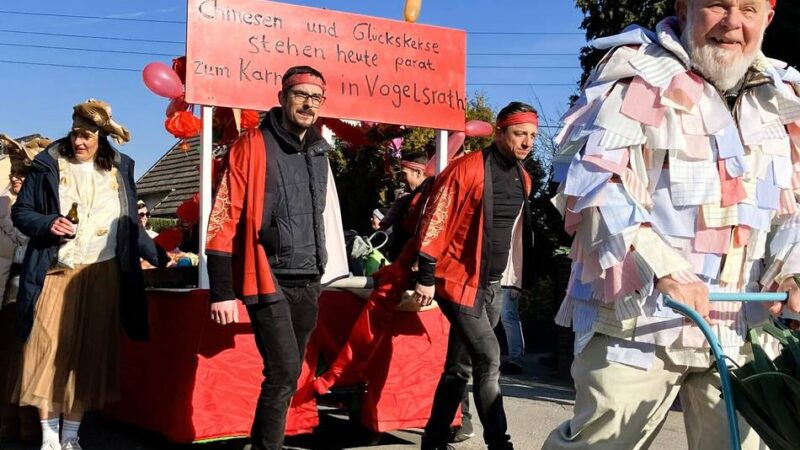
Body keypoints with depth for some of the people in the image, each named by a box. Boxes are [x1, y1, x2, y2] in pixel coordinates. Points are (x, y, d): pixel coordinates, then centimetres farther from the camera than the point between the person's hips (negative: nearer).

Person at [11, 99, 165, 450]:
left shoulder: (120, 169, 8)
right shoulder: (49, 165, 1)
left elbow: (130, 226, 14)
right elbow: (20, 211, 4)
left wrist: (160, 257, 10)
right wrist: (47, 224, -15)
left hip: (101, 276, 2)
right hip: (55, 273, -2)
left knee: (90, 354, 3)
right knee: (50, 351, -4)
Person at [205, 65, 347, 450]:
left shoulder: (319, 153, 12)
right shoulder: (253, 147, -7)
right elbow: (224, 221, -10)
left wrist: (324, 271, 17)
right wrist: (222, 292, -14)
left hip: (308, 282, 7)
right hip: (269, 280, -6)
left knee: (287, 375, 12)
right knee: (283, 373, -12)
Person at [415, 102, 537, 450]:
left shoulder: (522, 178, 9)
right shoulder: (467, 168, -14)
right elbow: (435, 222, -13)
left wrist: (507, 277, 20)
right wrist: (426, 276, -15)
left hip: (493, 285, 7)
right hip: (460, 281, -7)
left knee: (460, 366, 12)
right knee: (488, 360, -12)